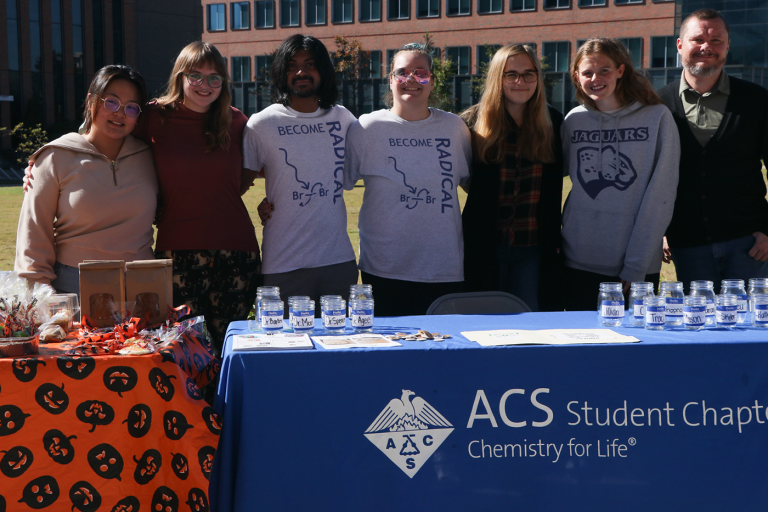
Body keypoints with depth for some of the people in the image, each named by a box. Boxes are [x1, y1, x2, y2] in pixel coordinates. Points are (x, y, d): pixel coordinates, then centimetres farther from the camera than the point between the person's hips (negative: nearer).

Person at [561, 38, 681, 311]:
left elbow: (660, 197, -7)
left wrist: (636, 267, -12)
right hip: (578, 263, 3)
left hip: (638, 267, -2)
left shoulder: (657, 118, -4)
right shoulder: (573, 121, 7)